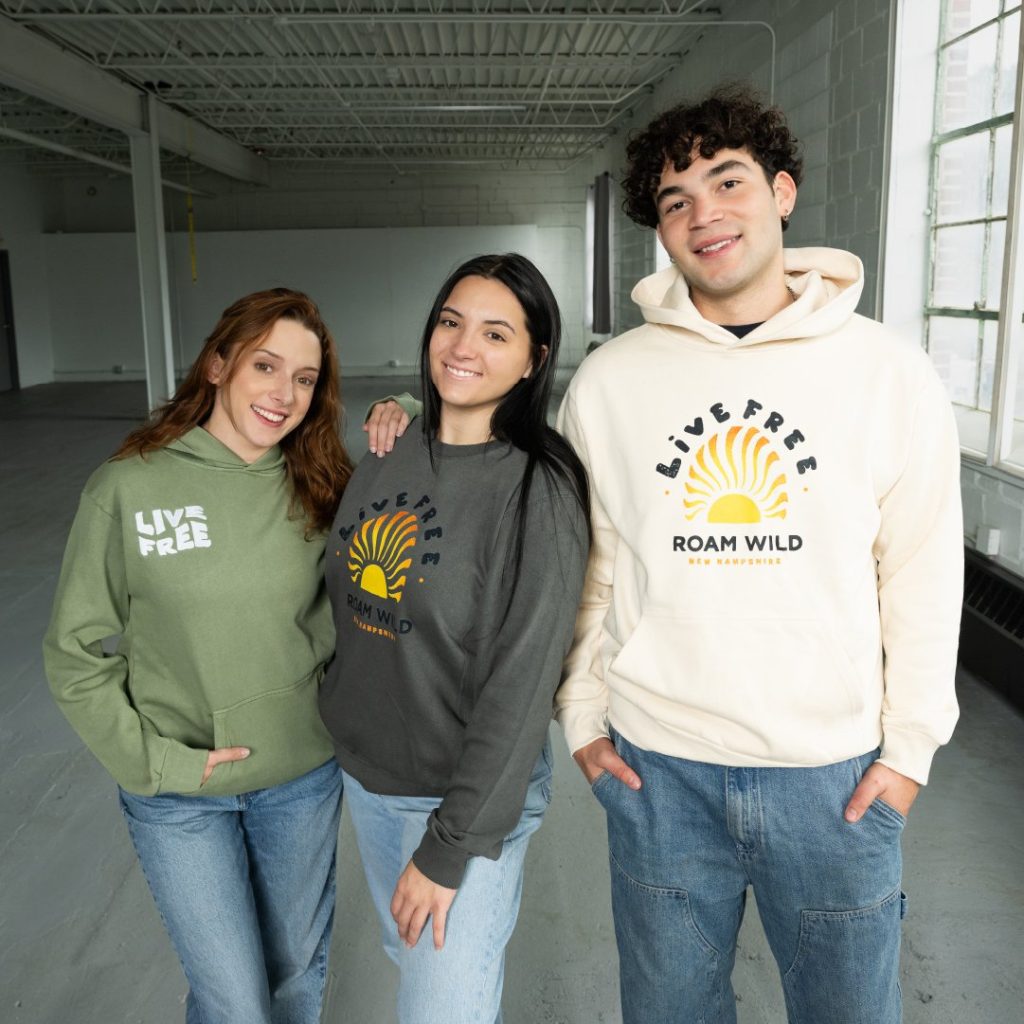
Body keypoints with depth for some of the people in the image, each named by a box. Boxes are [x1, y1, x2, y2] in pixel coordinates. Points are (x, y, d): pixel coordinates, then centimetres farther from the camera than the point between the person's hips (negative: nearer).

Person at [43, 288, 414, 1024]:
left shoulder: (321, 489, -7)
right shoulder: (128, 488, -14)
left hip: (304, 779, 3)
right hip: (180, 798, -2)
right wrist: (154, 761, -12)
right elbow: (77, 654, -7)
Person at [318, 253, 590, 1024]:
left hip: (471, 792, -6)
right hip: (365, 775, 6)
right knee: (411, 960, 25)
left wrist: (451, 844, -18)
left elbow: (520, 686, -21)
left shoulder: (537, 489, -20)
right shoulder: (391, 456, -2)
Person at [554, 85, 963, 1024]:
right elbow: (585, 564, 3)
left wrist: (912, 742, -2)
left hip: (837, 772, 0)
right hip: (656, 769, 1)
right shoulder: (607, 381, -3)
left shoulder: (889, 372, -5)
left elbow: (923, 574, -1)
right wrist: (582, 713, 3)